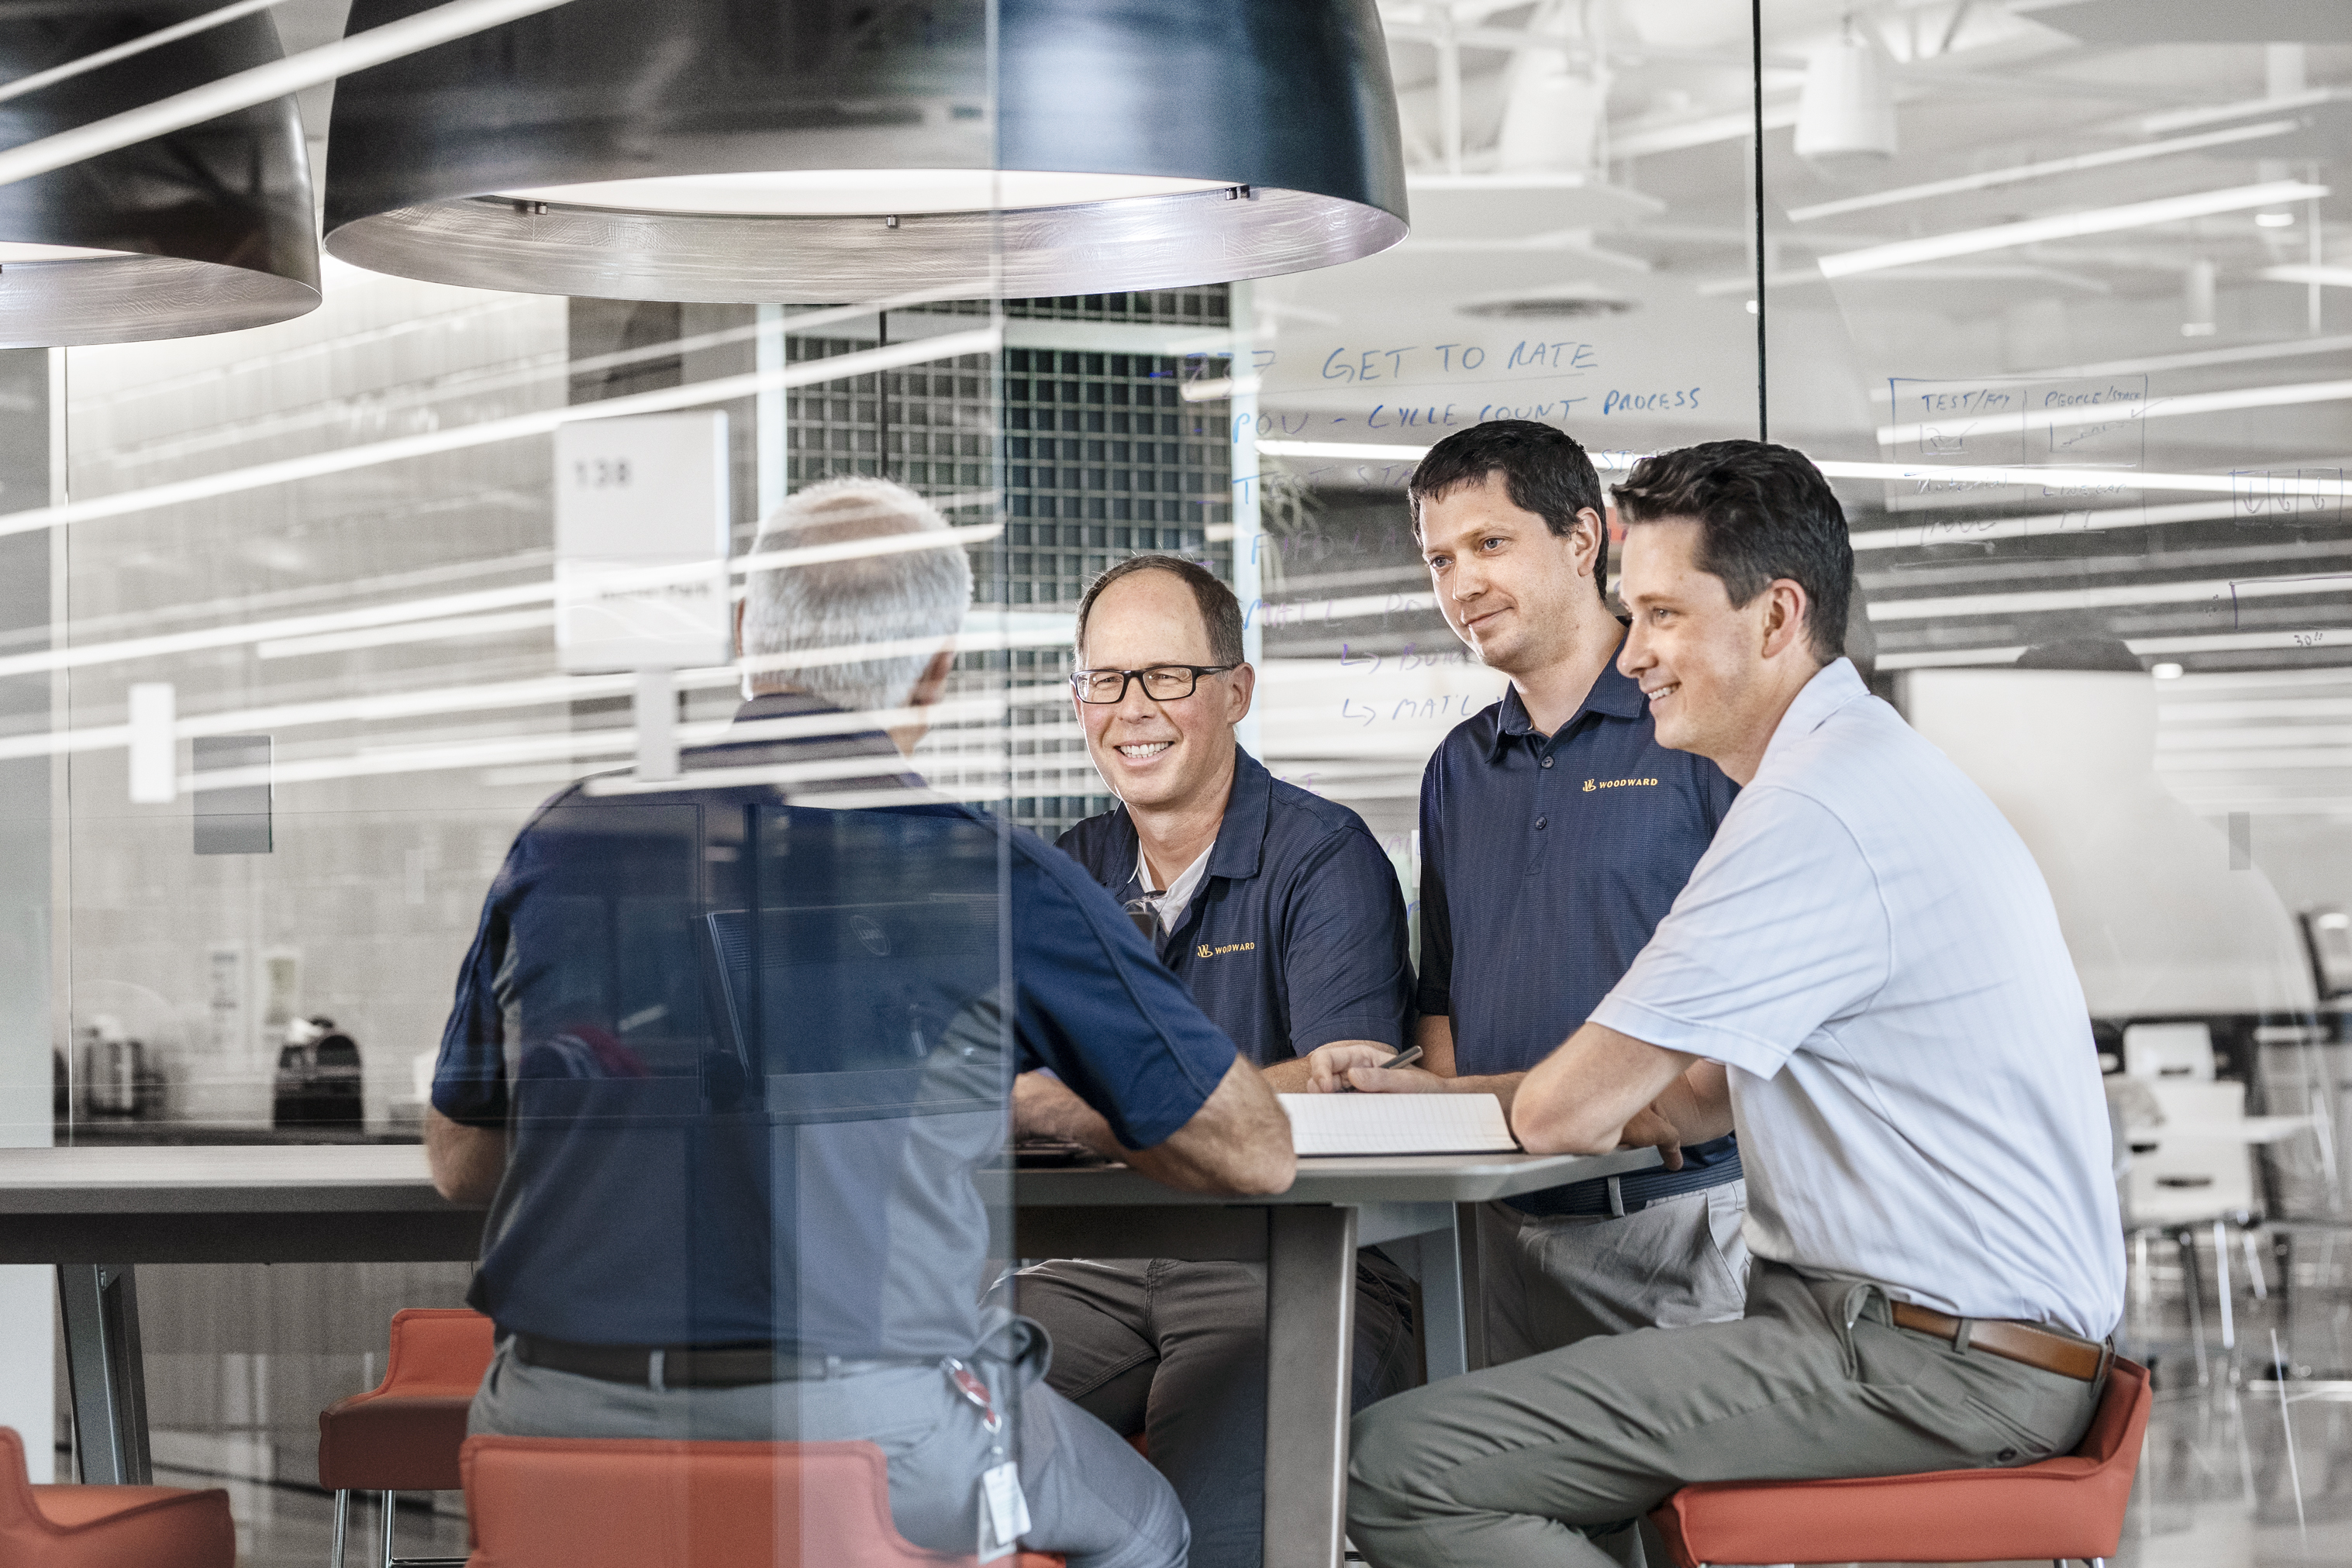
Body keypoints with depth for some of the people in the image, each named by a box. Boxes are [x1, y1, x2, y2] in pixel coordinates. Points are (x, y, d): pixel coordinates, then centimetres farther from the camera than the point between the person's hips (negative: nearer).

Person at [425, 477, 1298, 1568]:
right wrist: (1075, 1111, 26)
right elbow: (1254, 1154, 5)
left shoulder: (562, 844, 5)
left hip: (563, 1436, 4)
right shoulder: (994, 879, -5)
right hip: (866, 1432, -4)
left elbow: (457, 1164, 18)